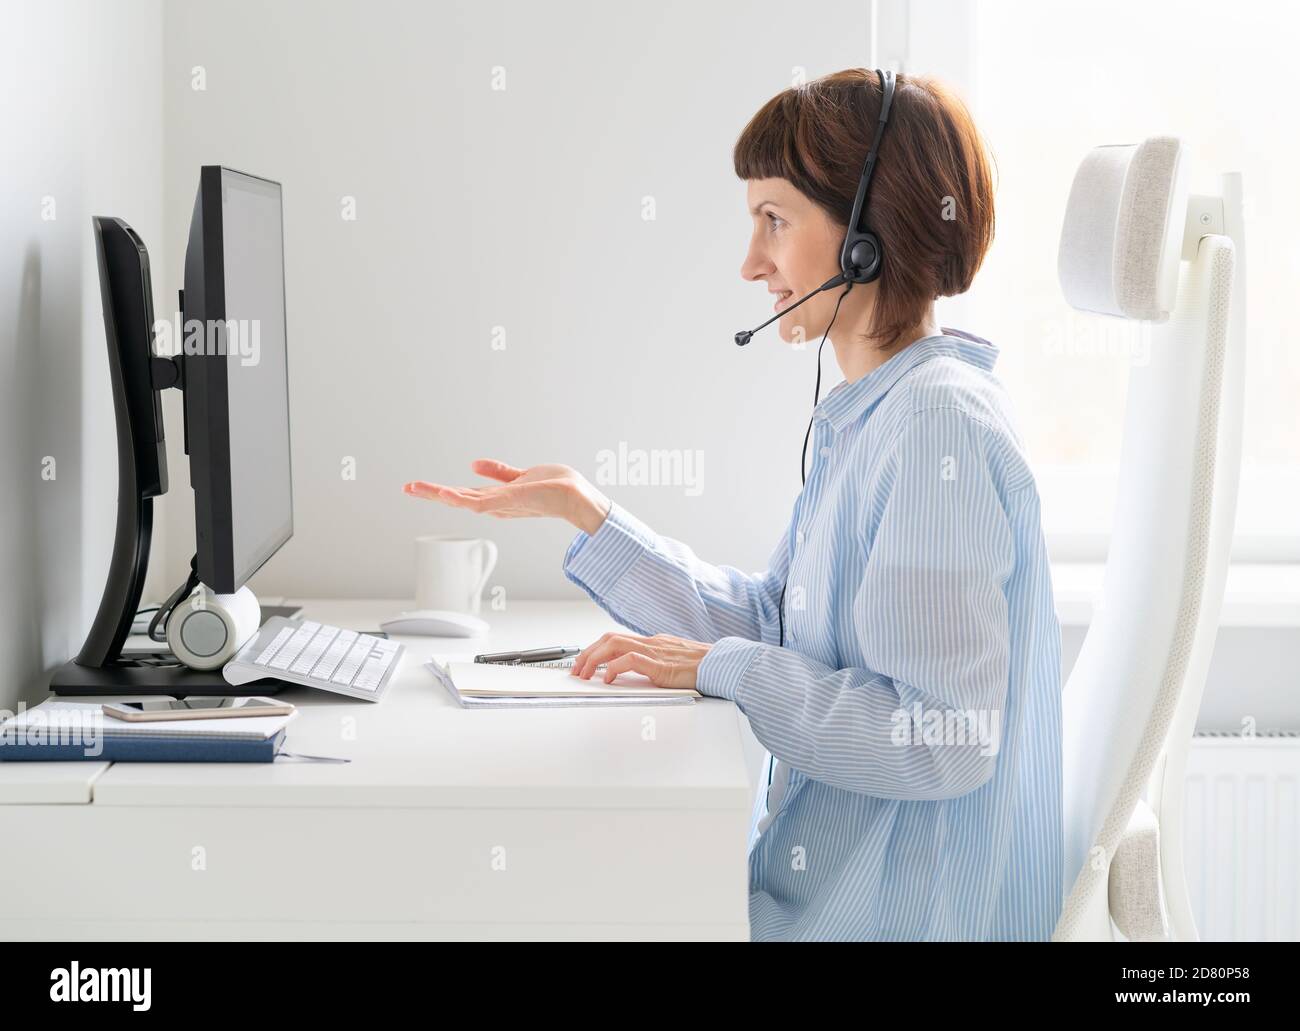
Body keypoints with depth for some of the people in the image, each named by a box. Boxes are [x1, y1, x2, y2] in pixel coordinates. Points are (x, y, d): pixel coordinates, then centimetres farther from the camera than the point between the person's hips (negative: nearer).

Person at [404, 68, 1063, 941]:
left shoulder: (941, 423, -21)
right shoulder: (868, 420, 10)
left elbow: (944, 735, -25)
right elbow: (770, 627, 10)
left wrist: (719, 668, -16)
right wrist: (581, 509, 8)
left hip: (904, 911, -9)